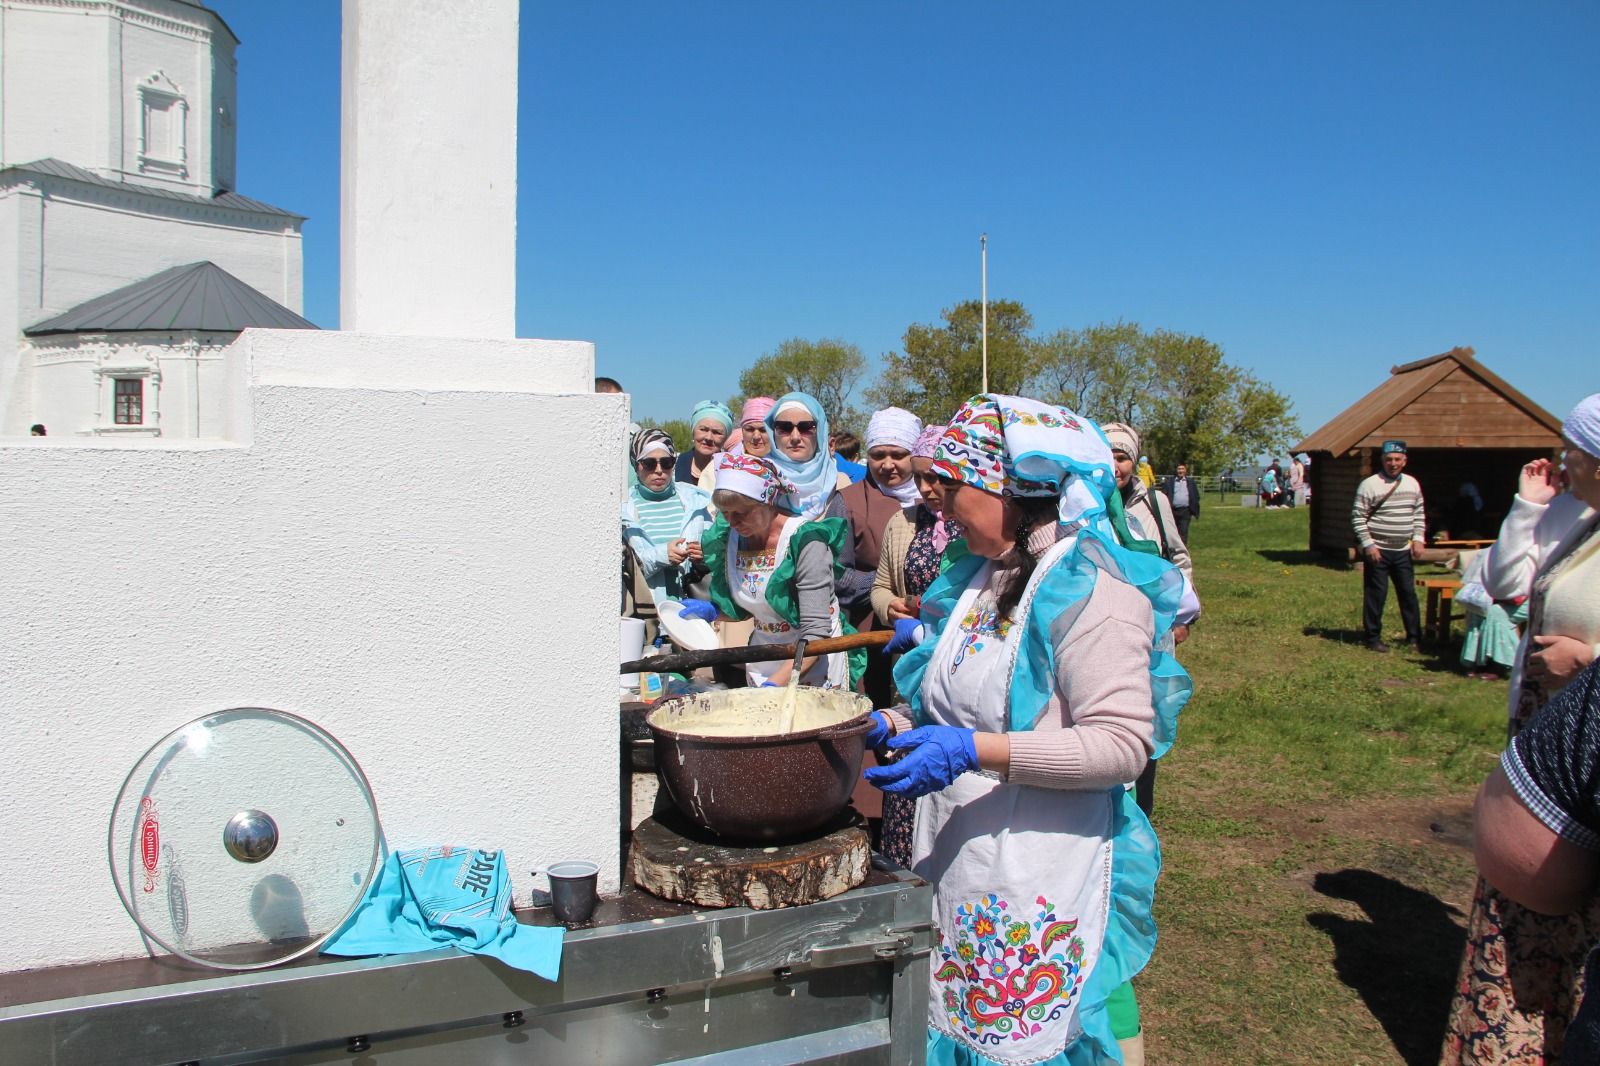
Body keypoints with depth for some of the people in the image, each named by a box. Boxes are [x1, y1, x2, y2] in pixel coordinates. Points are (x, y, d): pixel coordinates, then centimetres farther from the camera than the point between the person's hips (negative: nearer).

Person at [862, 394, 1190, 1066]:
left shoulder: (1090, 587, -16)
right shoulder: (981, 579, 10)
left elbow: (1124, 743, -23)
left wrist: (973, 750, -29)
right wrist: (891, 725, 5)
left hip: (1045, 878, -8)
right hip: (960, 862, 8)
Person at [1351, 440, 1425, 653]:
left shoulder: (1412, 484, 9)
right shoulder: (1369, 485, -8)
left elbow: (1419, 514, 16)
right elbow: (1358, 517, -9)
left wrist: (1418, 539, 4)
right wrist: (1368, 544, -14)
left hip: (1403, 551, 5)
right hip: (1377, 551, -5)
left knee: (1408, 593, 9)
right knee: (1376, 595, 0)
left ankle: (1414, 637, 18)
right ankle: (1373, 638, 10)